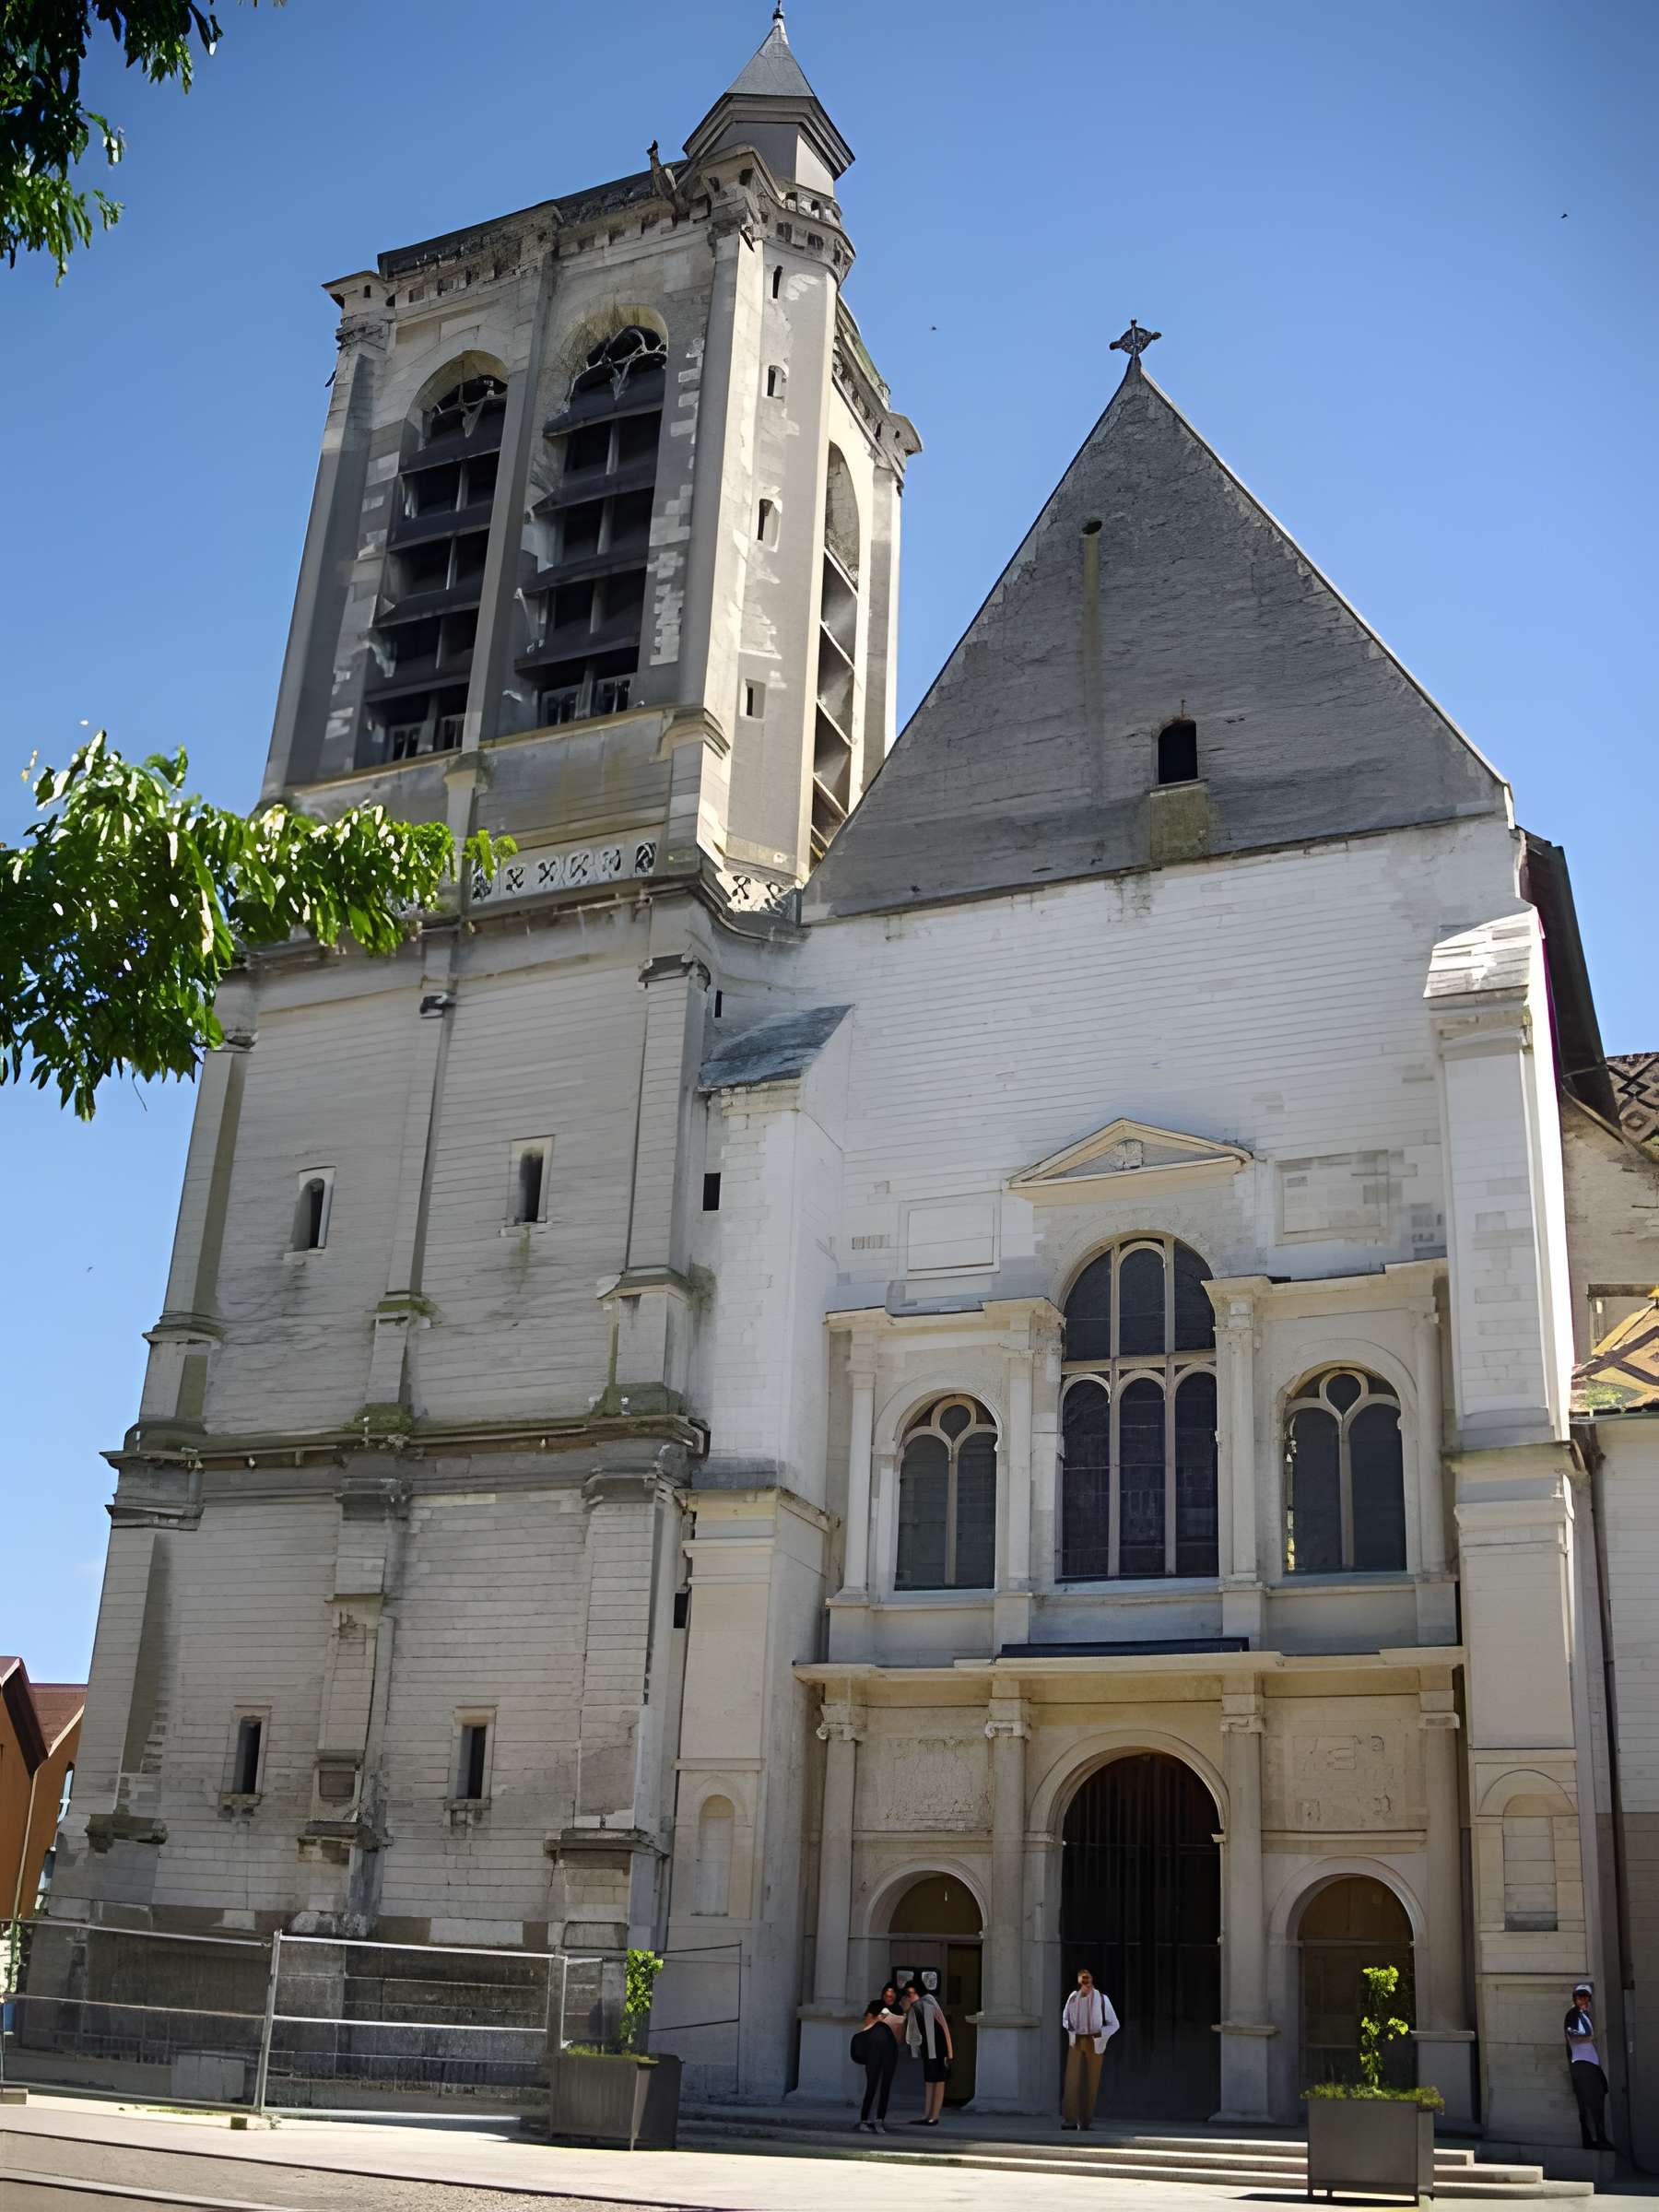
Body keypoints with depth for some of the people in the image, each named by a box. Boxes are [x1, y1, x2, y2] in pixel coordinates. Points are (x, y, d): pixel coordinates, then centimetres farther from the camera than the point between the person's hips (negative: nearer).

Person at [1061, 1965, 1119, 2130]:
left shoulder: (1102, 1999, -5)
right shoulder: (1073, 1997, 0)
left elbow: (1114, 2024, 2)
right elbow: (1065, 2018, 18)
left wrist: (1099, 2034, -12)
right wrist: (1069, 2028, -2)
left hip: (1094, 2044, -1)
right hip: (1076, 2043, 1)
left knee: (1091, 2082, 1)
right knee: (1072, 2080, -10)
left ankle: (1086, 2120, 11)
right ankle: (1069, 2119, -8)